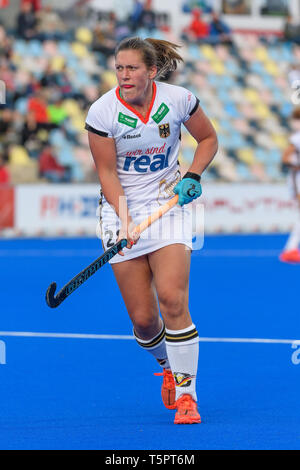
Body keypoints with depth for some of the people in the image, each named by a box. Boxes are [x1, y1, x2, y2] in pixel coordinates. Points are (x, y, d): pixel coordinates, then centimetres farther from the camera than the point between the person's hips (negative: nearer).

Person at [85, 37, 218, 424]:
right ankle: (167, 364, 33)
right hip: (122, 209, 0)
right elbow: (106, 173, -8)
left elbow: (208, 138, 8)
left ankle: (185, 393, -7)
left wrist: (192, 176, -8)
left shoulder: (179, 100, -9)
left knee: (172, 299, -18)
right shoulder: (102, 112, -13)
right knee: (143, 318, -2)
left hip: (169, 203, 0)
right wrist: (123, 218, -21)